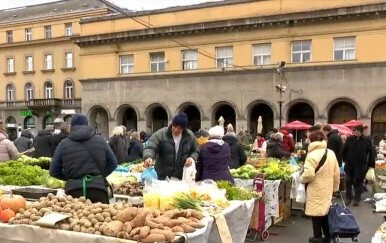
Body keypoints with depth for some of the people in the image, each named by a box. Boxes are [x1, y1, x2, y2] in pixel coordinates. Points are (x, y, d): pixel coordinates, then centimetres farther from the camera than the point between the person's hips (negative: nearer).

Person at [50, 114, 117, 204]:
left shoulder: (64, 144, 6)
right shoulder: (100, 140, 8)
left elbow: (54, 171, 9)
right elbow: (112, 164, 12)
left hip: (74, 190, 0)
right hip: (98, 187, 0)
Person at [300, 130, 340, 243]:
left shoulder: (312, 155, -19)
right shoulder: (331, 153, 2)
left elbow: (309, 174, -26)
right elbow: (336, 173, 8)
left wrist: (301, 179, -6)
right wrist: (335, 186, 19)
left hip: (316, 189, -6)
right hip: (327, 188, 6)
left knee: (316, 212, 6)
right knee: (325, 211, 18)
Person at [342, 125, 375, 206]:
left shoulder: (367, 140, -5)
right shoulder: (349, 139, -1)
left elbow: (371, 153, 0)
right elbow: (344, 150, 8)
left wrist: (371, 164, -3)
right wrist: (345, 160, 5)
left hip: (361, 166, -2)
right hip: (349, 164, 2)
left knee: (358, 182, 4)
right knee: (348, 182, 7)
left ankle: (357, 199, 14)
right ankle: (348, 198, 19)